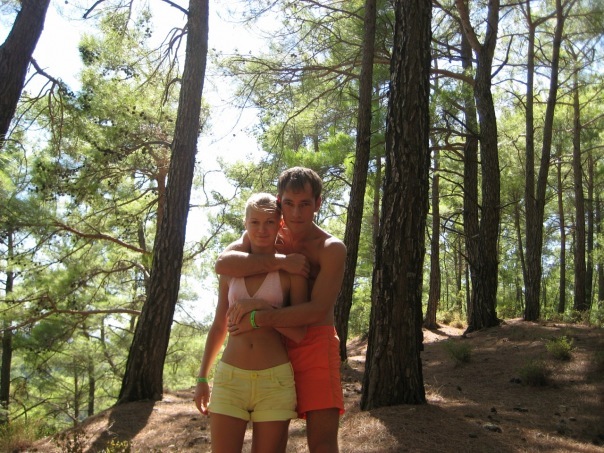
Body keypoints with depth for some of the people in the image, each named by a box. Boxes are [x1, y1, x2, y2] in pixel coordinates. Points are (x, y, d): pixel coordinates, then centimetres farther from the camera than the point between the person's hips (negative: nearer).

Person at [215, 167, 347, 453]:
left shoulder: (331, 249, -10)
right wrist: (280, 261, -23)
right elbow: (223, 263, -14)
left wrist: (256, 319, -23)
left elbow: (317, 311, -19)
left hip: (314, 344, -4)